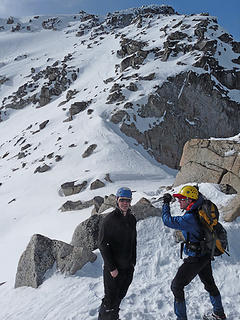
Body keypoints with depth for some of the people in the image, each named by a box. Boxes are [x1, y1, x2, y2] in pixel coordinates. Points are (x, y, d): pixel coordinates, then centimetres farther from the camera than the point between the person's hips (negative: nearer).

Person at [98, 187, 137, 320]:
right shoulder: (109, 219, -16)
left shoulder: (132, 219, 5)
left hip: (128, 267, 6)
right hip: (113, 268, -6)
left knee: (120, 295, 19)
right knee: (110, 299, 1)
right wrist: (112, 268, -16)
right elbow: (102, 244, -16)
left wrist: (133, 262, 11)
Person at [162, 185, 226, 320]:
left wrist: (166, 203, -15)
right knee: (209, 283, 27)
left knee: (177, 286, 0)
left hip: (196, 258, -10)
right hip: (205, 255, 10)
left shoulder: (189, 218, -28)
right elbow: (200, 198, 22)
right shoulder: (198, 211, -1)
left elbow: (168, 221, -26)